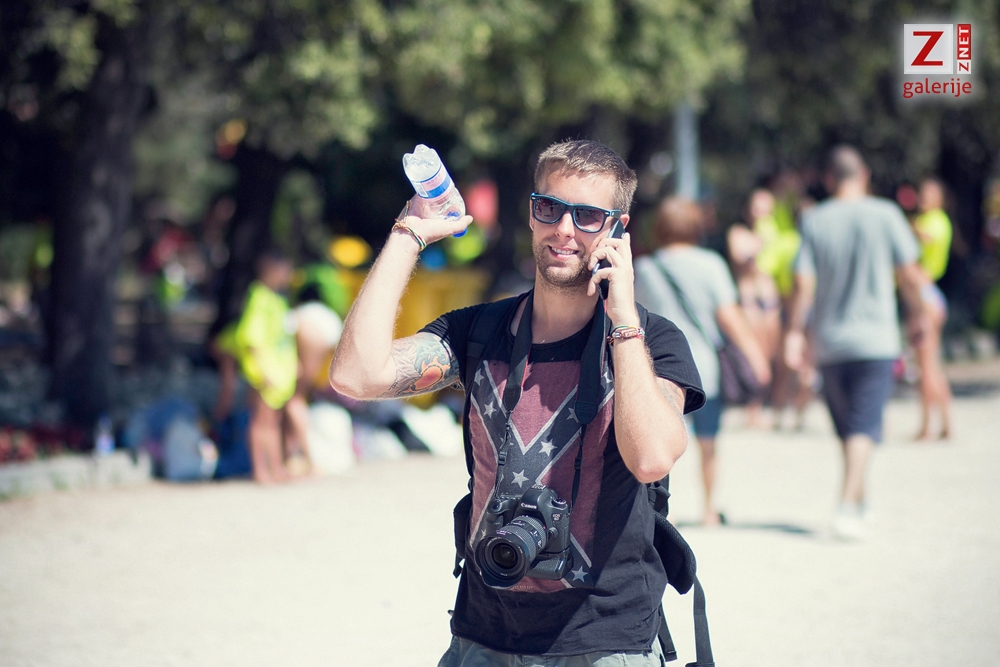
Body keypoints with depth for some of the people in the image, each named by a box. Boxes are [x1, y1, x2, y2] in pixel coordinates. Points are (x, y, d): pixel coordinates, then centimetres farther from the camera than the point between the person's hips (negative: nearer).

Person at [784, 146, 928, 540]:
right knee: (864, 424, -6)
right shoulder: (885, 214, -4)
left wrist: (795, 331, -1)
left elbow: (803, 282, -7)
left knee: (846, 425, 16)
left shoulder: (814, 220, -2)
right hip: (875, 337, -2)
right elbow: (910, 274, -2)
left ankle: (859, 497, 31)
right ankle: (848, 504, -22)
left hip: (829, 341, 2)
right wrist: (916, 315, 13)